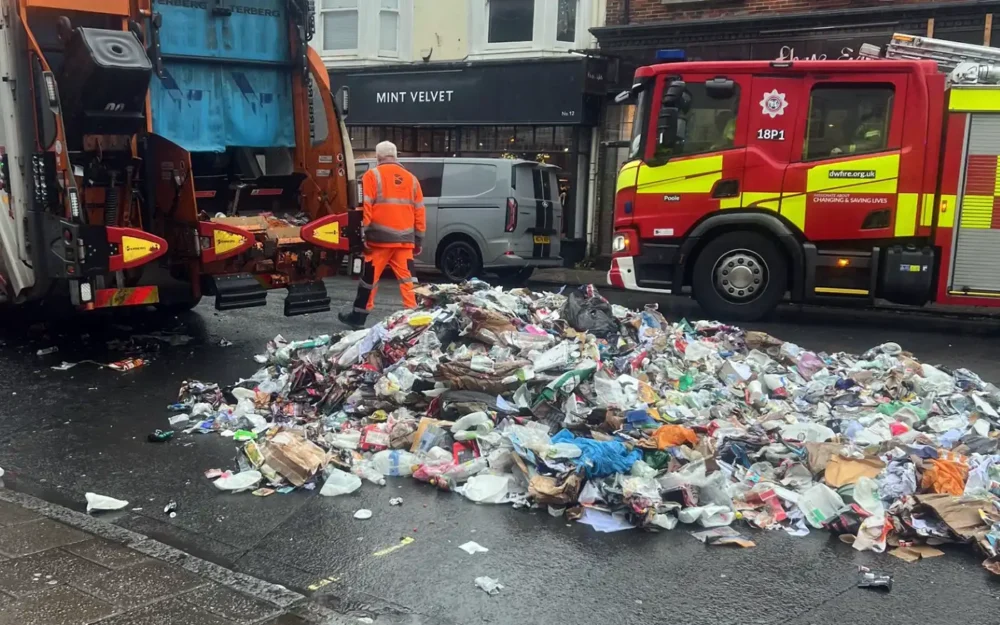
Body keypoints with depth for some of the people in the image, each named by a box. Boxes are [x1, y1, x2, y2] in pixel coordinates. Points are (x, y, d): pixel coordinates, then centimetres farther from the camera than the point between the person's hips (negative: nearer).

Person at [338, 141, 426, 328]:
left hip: (380, 238, -3)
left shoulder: (372, 175, 0)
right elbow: (419, 211, 13)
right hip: (405, 239, 3)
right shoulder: (411, 178, 13)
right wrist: (419, 240, 17)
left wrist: (362, 234, -6)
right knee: (408, 280, 3)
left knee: (369, 278, 8)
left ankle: (358, 317, 19)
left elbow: (365, 207, -8)